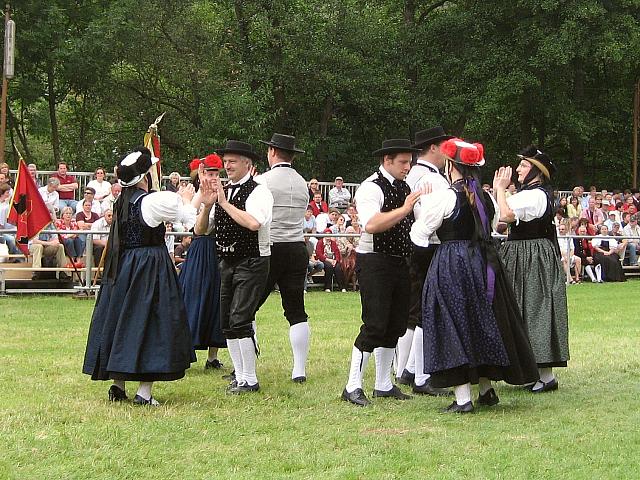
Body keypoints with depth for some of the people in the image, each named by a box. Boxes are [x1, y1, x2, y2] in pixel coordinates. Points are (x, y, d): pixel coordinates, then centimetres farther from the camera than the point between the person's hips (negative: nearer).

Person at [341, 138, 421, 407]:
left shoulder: (404, 188, 15)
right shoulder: (371, 188, -12)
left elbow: (414, 223, 25)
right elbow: (371, 225, -28)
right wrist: (403, 209, -27)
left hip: (399, 262, 9)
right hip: (375, 262, -9)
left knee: (395, 326, 11)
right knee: (374, 325, -11)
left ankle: (383, 385, 21)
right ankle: (352, 387, -6)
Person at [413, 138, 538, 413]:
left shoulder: (445, 197, -12)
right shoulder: (484, 197, 8)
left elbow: (420, 234, -7)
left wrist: (424, 205, 8)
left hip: (451, 265, -7)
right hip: (483, 264, 7)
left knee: (454, 326, -3)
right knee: (482, 323, 17)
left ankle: (462, 398, -7)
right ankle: (486, 390, 23)